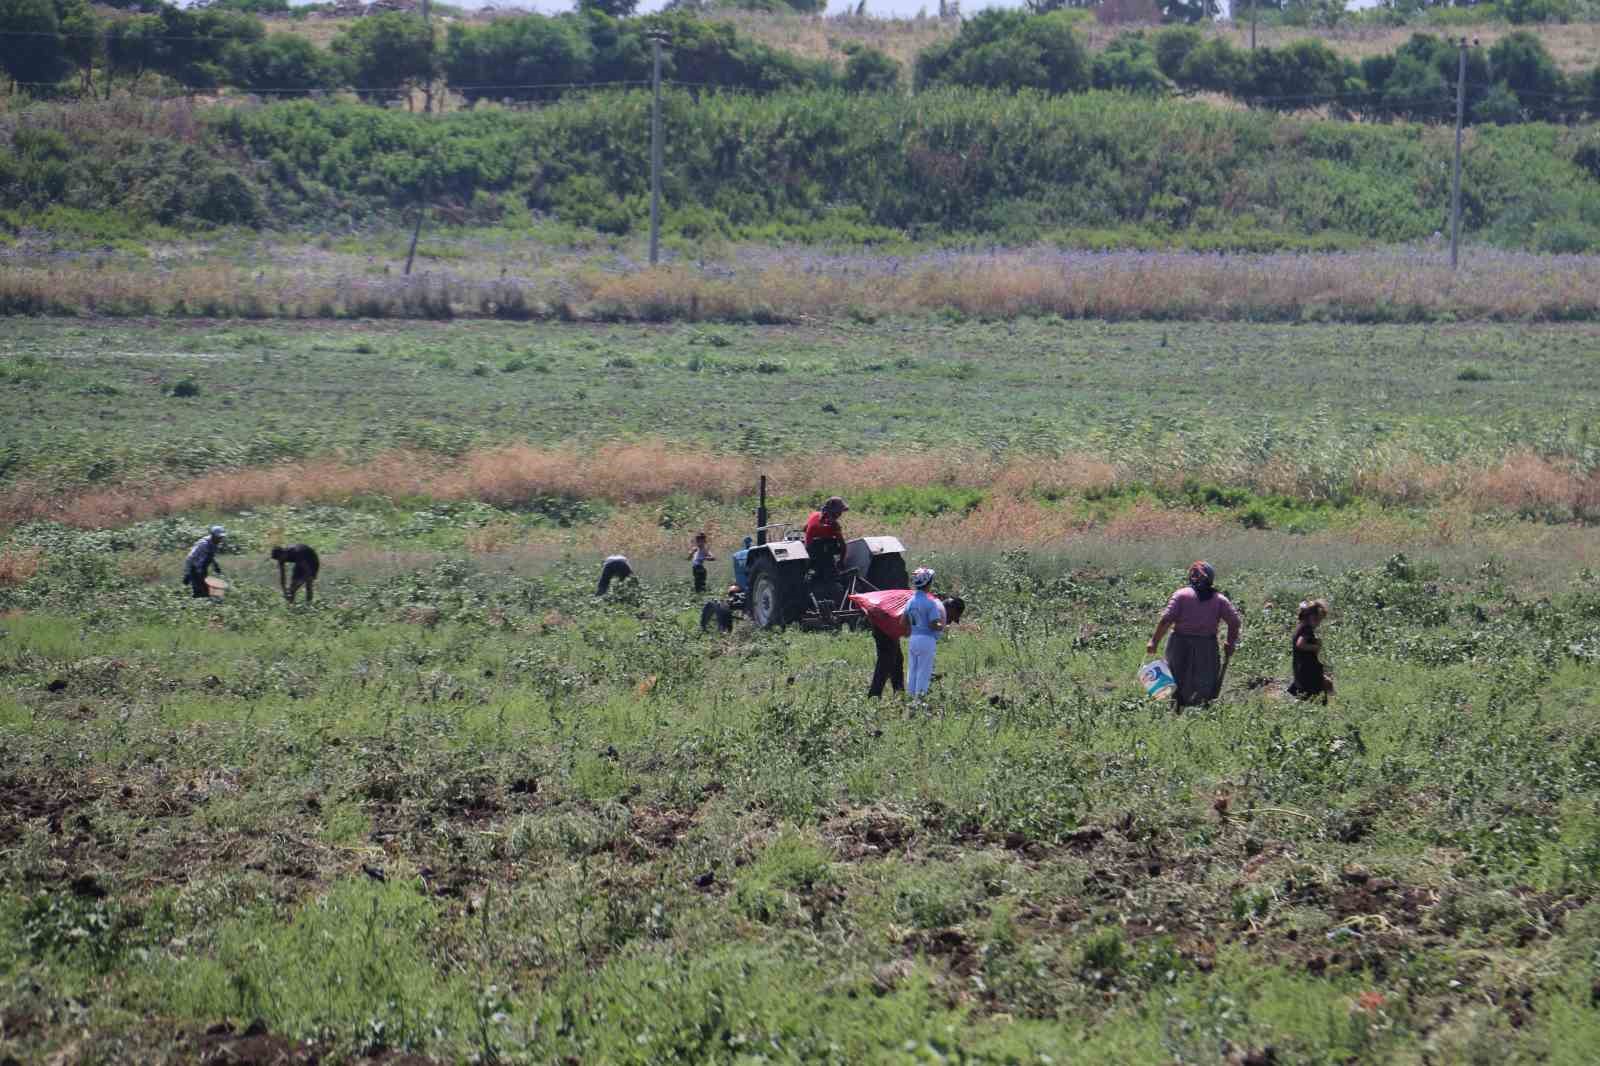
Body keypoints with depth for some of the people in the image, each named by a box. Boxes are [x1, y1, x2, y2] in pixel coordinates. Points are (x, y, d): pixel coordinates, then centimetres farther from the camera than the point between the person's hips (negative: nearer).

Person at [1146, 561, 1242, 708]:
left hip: (1181, 645, -1)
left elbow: (1166, 620, -9)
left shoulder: (1181, 595, -1)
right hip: (1207, 647, 1)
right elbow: (1234, 622, -2)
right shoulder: (1219, 599, 5)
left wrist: (1155, 641, -3)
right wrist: (1231, 644, 10)